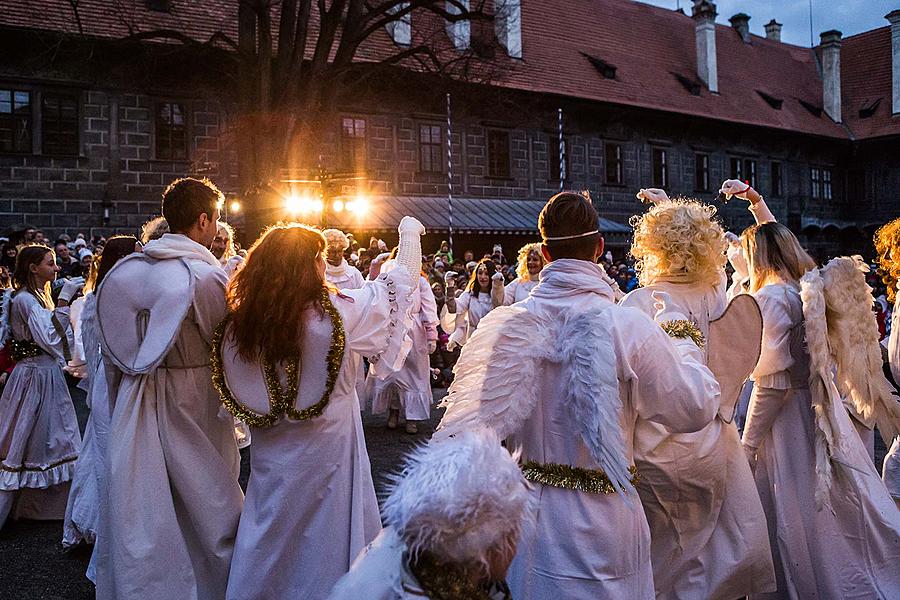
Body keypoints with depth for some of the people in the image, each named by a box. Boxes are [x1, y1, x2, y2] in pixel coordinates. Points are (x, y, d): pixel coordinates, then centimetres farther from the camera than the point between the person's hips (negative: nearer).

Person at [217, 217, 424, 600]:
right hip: (326, 449, -3)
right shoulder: (335, 311, -19)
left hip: (271, 452, 3)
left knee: (271, 536, 20)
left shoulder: (237, 325, -10)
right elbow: (397, 285, -5)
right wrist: (409, 233, 9)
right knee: (328, 538, 16)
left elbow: (238, 394, 1)